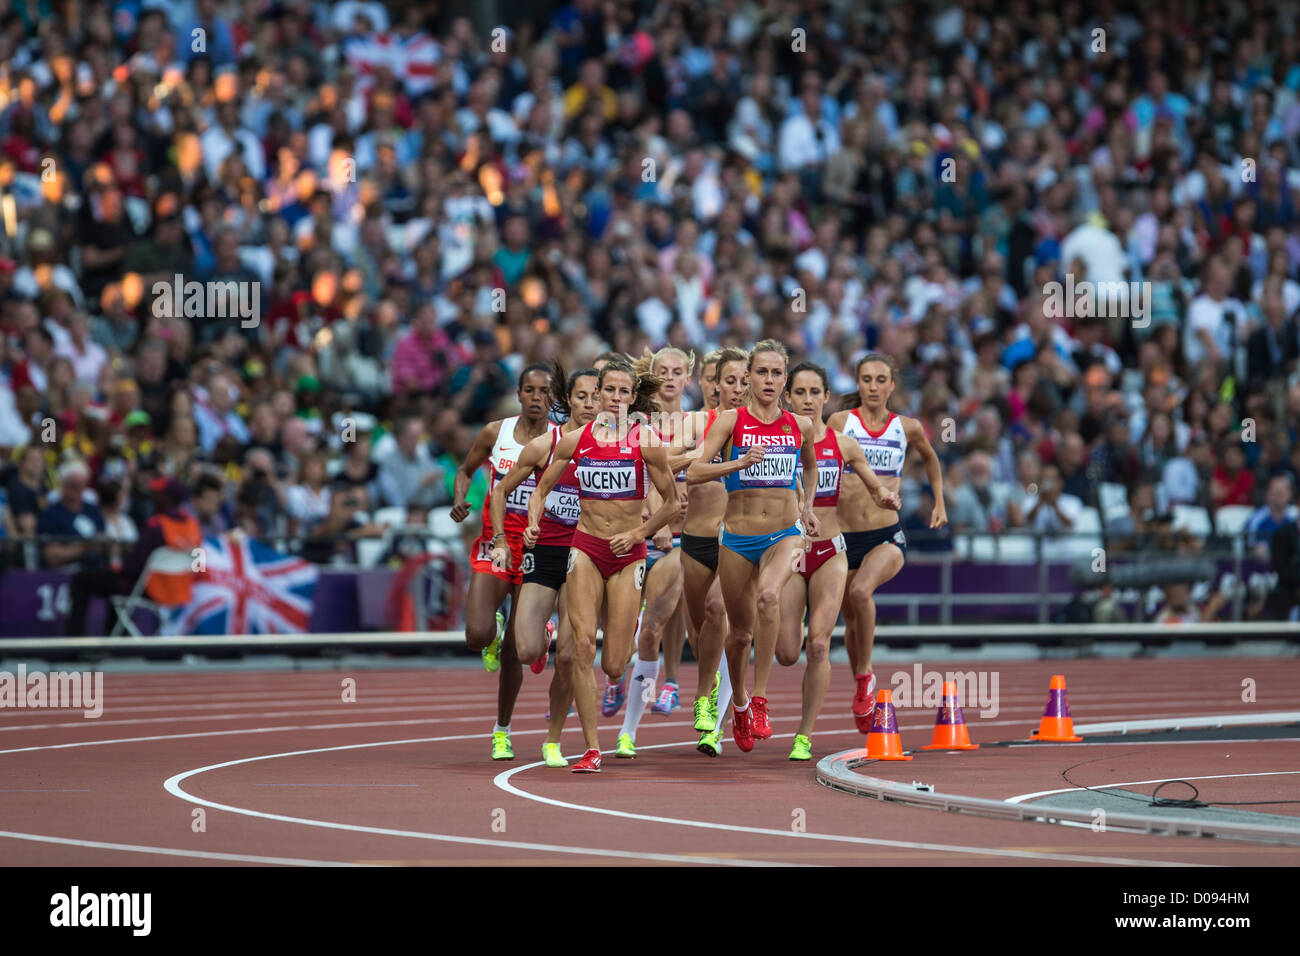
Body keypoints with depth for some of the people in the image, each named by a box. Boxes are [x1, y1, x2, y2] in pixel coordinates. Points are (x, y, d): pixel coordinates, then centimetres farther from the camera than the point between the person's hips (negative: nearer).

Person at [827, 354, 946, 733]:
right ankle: (863, 695, 33)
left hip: (887, 536, -1)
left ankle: (865, 674, -13)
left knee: (860, 591, -31)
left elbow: (930, 459, 25)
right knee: (852, 623, 10)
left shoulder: (907, 428, 5)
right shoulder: (840, 422, 0)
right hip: (845, 536, 1)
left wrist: (939, 503, 21)